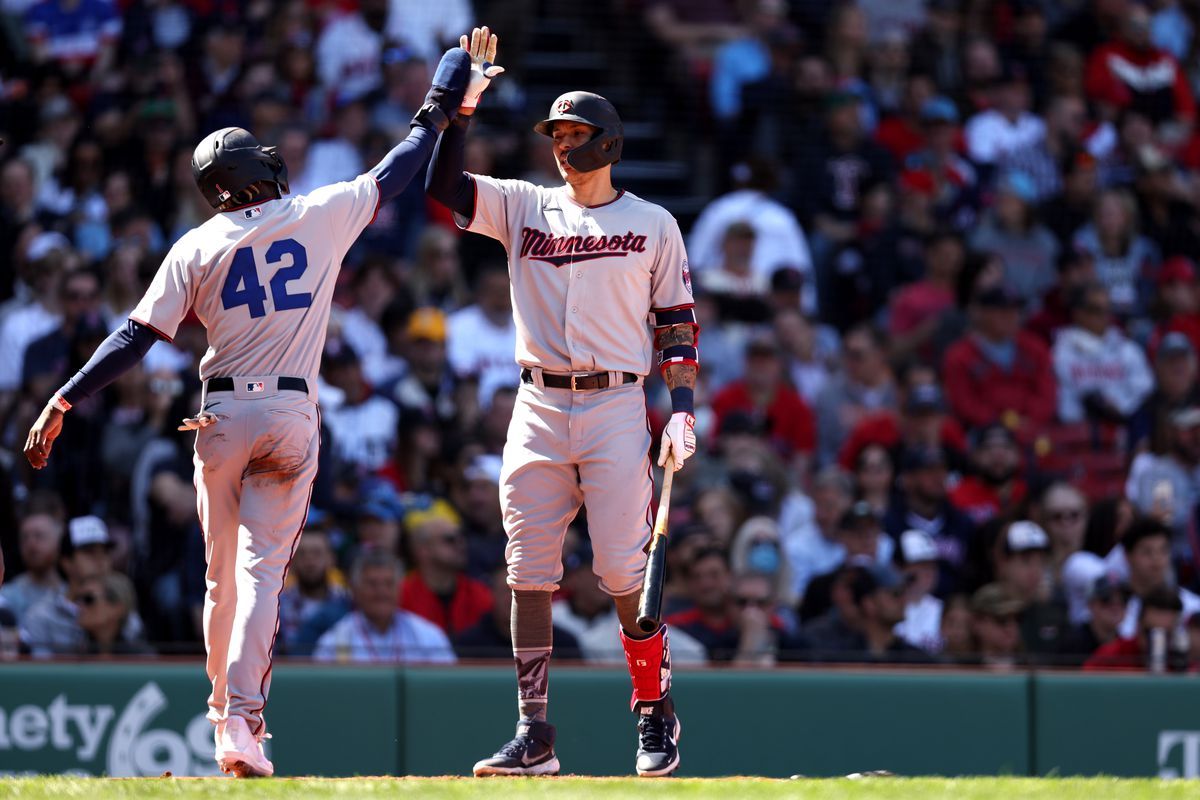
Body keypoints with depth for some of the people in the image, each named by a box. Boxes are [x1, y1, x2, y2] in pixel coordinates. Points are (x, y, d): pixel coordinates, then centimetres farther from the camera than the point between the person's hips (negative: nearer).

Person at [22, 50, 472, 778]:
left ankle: (225, 714, 18)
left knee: (222, 576, 13)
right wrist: (438, 113, 32)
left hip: (224, 416, 0)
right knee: (263, 571, -6)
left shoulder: (197, 247, 2)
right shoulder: (320, 217, 2)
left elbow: (137, 336, -3)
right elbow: (395, 173, 16)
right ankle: (242, 720, -21)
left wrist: (62, 403, -2)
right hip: (293, 417, 0)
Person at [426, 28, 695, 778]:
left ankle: (657, 716, 5)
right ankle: (534, 733, 1)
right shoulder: (522, 207, 12)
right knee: (529, 574, -2)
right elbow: (442, 183, 2)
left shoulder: (653, 225, 8)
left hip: (617, 408, -3)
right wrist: (463, 103, -6)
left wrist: (683, 409, -3)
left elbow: (678, 321, 7)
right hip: (538, 410, 3)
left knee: (625, 573, -9)